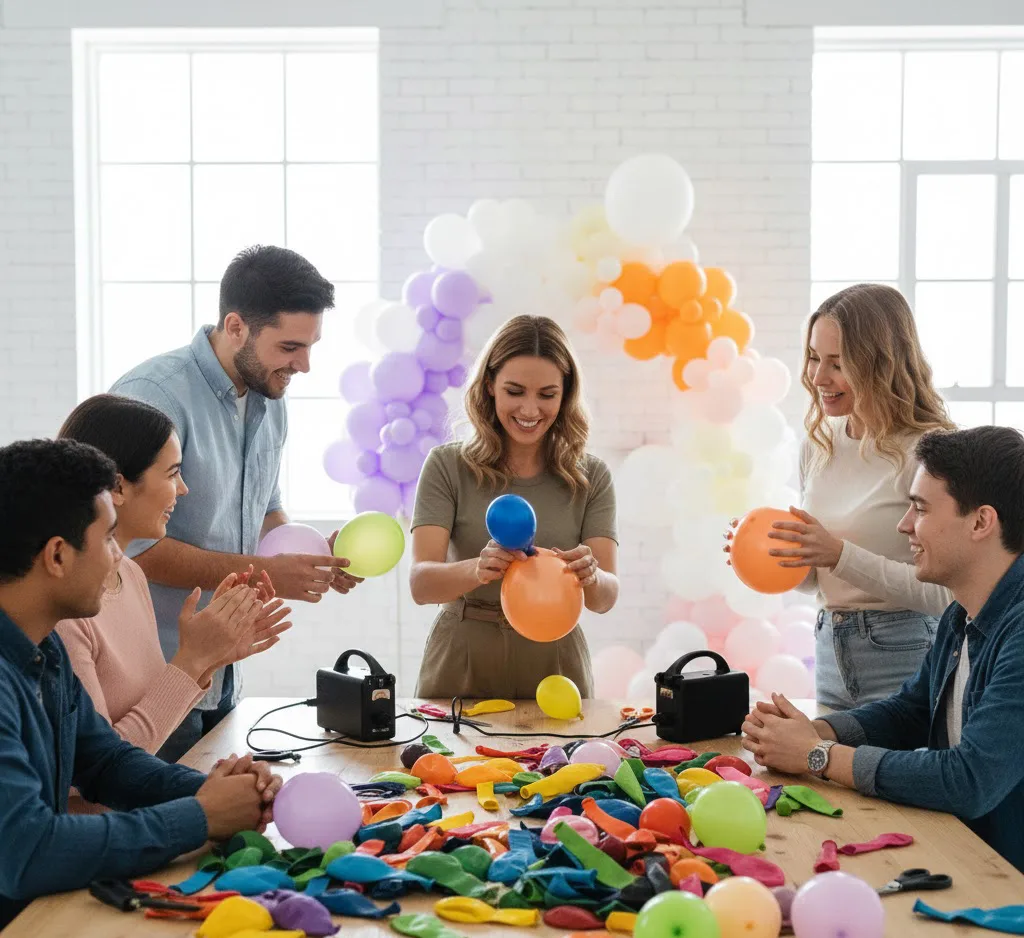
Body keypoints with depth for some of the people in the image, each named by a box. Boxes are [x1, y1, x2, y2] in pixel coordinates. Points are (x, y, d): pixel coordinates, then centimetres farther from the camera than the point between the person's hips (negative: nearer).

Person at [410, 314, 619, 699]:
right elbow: (420, 583, -14)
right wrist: (477, 570, -34)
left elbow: (606, 597, -7)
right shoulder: (447, 466, -6)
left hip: (553, 664, 1)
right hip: (462, 666, -1)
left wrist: (589, 576, -30)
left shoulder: (591, 477, 0)